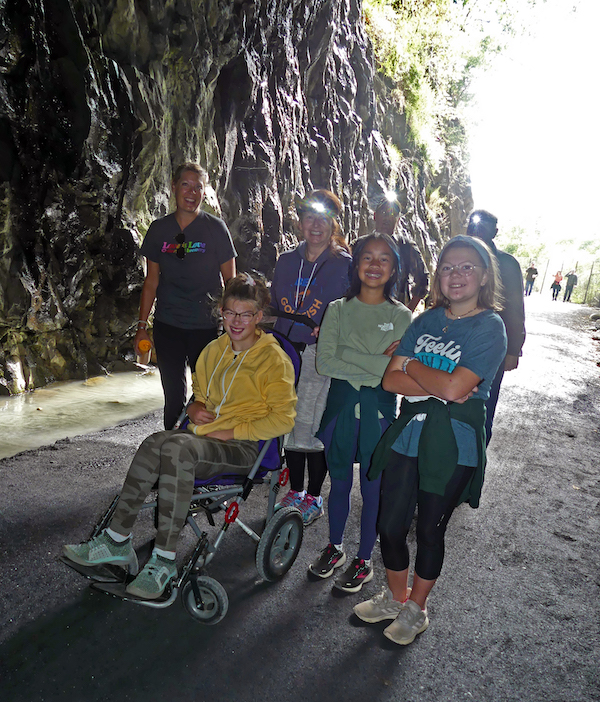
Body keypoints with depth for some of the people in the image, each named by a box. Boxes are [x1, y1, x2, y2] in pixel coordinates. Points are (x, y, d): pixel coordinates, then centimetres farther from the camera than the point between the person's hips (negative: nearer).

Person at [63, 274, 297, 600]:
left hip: (242, 447, -5)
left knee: (176, 448, -33)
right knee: (154, 444, -26)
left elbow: (283, 418, -9)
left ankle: (164, 560, -28)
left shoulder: (274, 358, -3)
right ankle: (116, 540, -19)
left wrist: (231, 431, -12)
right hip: (202, 435, 6)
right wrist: (195, 409, 5)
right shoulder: (214, 350, 16)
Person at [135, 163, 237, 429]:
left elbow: (230, 280, -1)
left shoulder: (215, 228, -2)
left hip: (207, 326, -2)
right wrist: (142, 325, 6)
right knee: (173, 395, 8)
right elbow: (151, 281, 10)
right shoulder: (159, 229, 5)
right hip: (167, 326, 2)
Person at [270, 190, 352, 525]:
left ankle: (314, 498, 17)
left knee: (313, 424, -1)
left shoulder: (346, 265, -2)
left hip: (321, 356, -4)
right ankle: (295, 491, 27)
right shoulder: (286, 261, 13)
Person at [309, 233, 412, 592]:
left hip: (380, 410, -1)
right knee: (339, 482, 17)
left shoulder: (402, 316, -2)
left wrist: (352, 362, -19)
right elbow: (325, 361, -11)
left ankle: (364, 560, 31)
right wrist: (379, 363, -17)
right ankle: (335, 547, 39)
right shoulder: (339, 310, 1)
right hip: (341, 405, 2)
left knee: (373, 487, 9)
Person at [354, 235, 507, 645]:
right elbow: (390, 379, -2)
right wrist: (437, 386, -16)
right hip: (408, 432, 5)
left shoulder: (490, 328, -10)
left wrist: (412, 367, -8)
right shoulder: (427, 320, 6)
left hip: (452, 445, -5)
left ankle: (416, 609, 38)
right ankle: (396, 597, 40)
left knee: (430, 531, 12)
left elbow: (455, 387, -23)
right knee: (391, 524, 12)